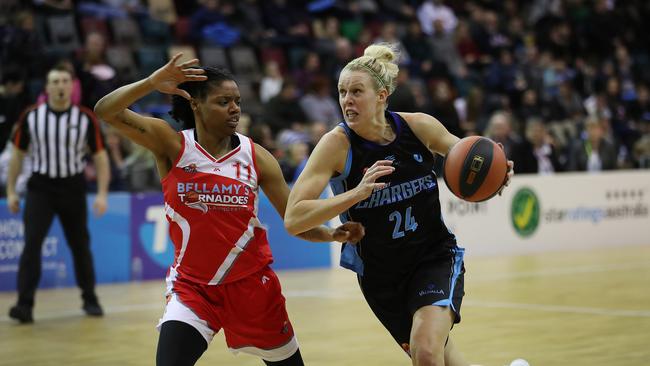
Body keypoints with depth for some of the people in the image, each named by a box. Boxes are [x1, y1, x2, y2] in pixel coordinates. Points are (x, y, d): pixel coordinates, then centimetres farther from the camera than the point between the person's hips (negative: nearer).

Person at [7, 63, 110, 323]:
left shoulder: (86, 118, -6)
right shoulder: (30, 116, -4)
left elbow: (100, 156, -1)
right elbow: (17, 154, 6)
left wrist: (102, 193, -9)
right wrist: (11, 191, 4)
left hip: (73, 188, 0)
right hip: (40, 187, 0)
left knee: (80, 246, 10)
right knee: (32, 243, -14)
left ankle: (90, 300, 28)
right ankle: (25, 305, -13)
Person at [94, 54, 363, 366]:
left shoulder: (255, 156, -4)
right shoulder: (171, 145, -8)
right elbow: (106, 111, -18)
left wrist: (332, 235, -23)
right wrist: (152, 82, -33)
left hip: (251, 284, 2)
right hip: (191, 285, -2)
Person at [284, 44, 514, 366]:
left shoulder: (419, 127, -13)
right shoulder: (337, 144, -18)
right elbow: (293, 220, -25)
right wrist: (357, 192, -37)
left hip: (435, 257, -1)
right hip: (379, 274, 1)